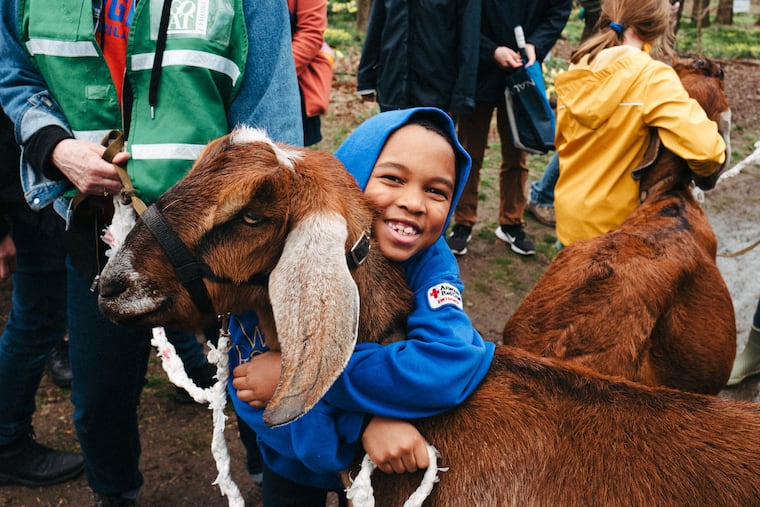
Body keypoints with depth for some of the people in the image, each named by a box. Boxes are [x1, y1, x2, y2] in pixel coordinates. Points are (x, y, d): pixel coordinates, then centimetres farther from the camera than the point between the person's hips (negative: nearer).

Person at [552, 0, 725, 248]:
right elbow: (704, 147, -25)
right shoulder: (651, 76, -18)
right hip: (609, 224, -5)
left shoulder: (577, 72, 0)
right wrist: (707, 167, -4)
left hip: (569, 212, 5)